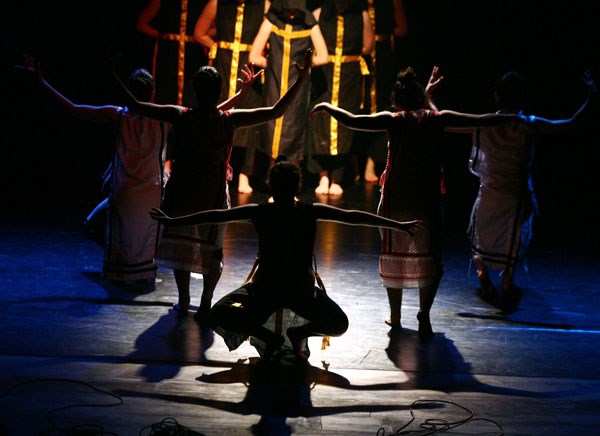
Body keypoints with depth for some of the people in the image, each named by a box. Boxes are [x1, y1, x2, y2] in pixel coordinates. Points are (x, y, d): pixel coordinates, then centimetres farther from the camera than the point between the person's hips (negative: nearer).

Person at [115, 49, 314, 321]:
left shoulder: (180, 116, -12)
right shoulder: (230, 120, -13)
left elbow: (136, 105, -7)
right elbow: (276, 111, -12)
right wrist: (301, 79, -10)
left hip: (182, 195, 1)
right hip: (214, 197, -1)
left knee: (180, 245, 18)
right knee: (211, 249, 14)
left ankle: (184, 301, 24)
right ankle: (205, 304, 10)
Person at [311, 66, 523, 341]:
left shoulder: (393, 121, -4)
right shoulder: (438, 119, -2)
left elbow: (352, 121, -12)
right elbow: (482, 120, 0)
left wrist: (327, 107, 3)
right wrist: (513, 118, 14)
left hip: (395, 201, 0)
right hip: (427, 202, 0)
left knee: (394, 255, 16)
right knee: (429, 259, 9)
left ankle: (395, 315, 25)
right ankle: (424, 314, -8)